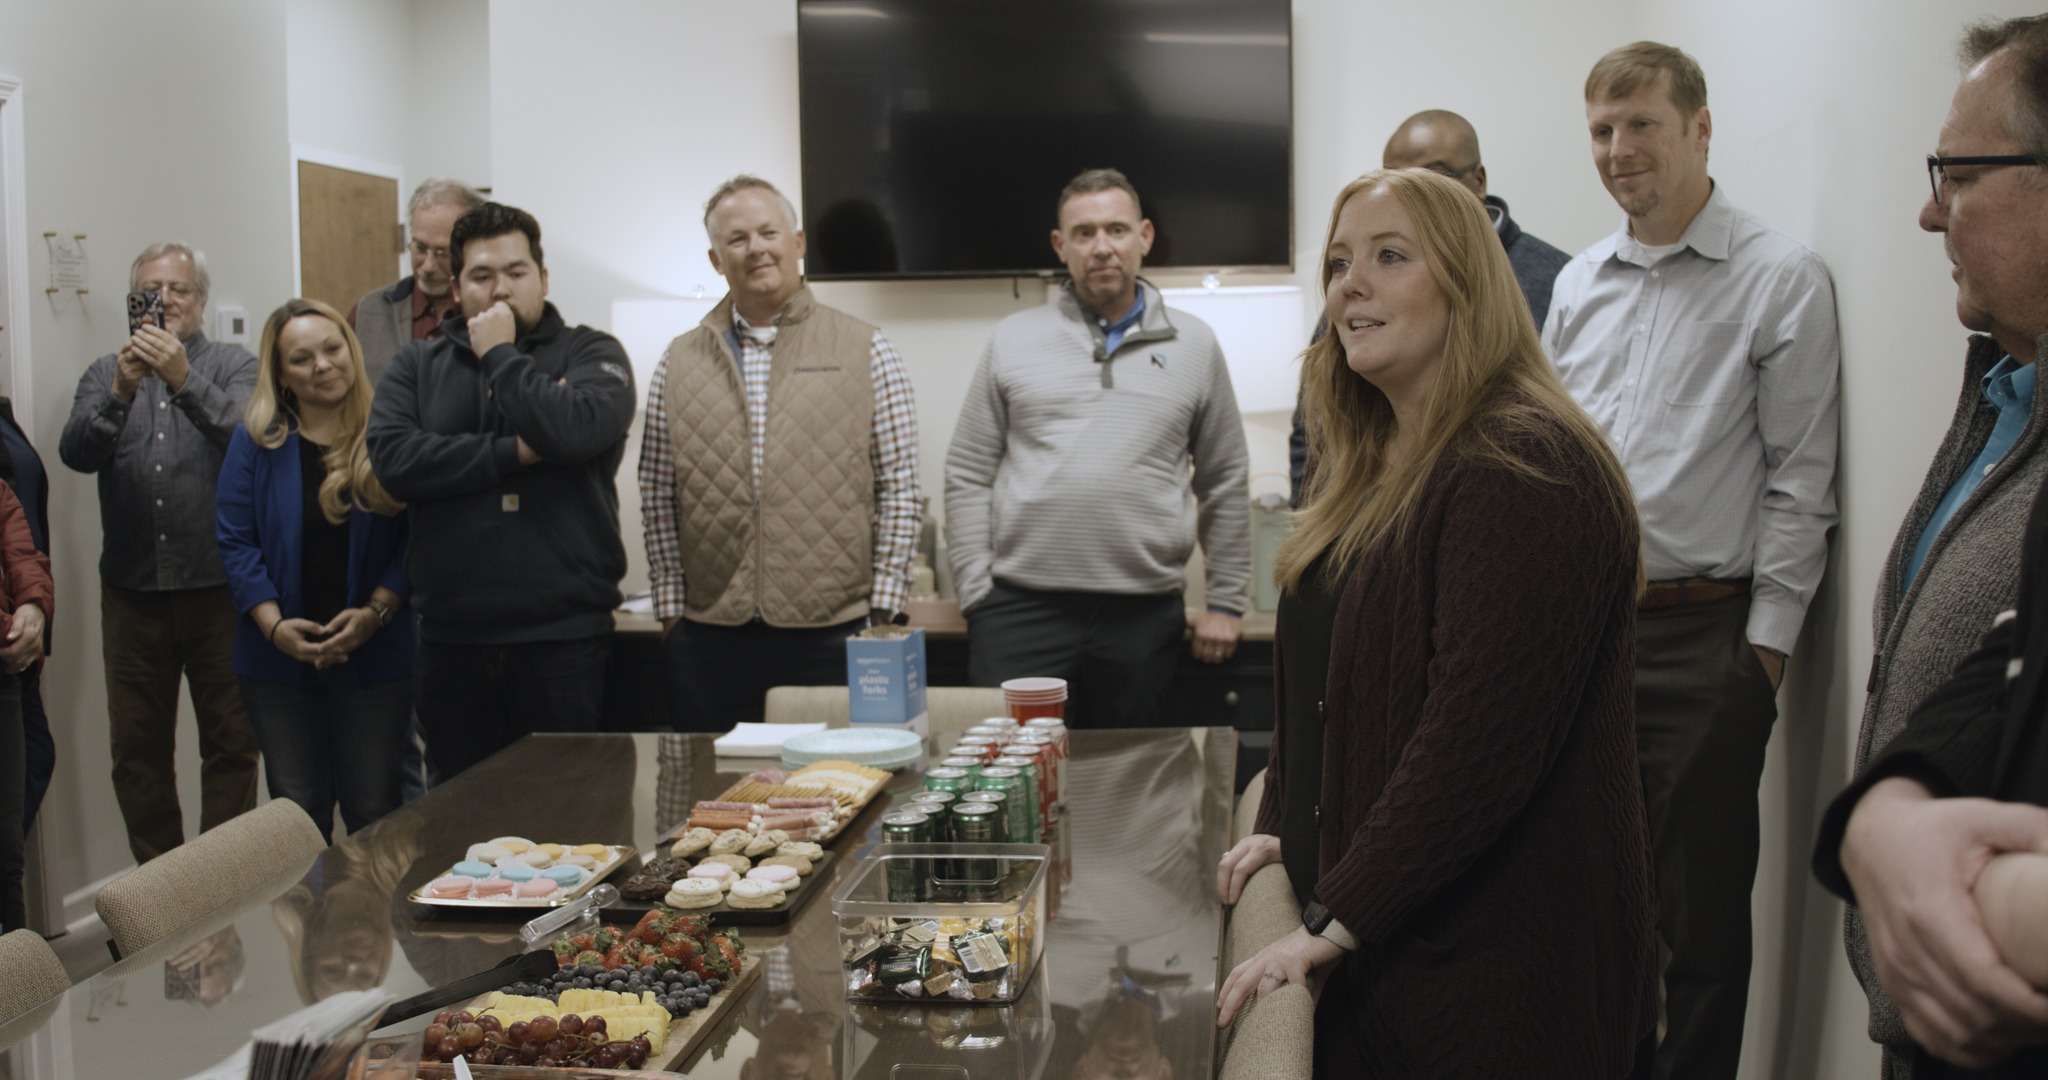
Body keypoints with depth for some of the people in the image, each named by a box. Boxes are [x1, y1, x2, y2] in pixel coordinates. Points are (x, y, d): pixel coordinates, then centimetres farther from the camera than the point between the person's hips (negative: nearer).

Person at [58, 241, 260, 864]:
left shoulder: (233, 366, 5)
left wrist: (183, 379, -26)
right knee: (137, 751, 8)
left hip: (218, 589, -2)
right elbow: (75, 452, -5)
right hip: (133, 594, 3)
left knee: (231, 743, 2)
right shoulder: (106, 374, 12)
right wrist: (121, 393, -21)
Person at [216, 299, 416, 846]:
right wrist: (275, 626, -13)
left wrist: (375, 612, -14)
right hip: (281, 658, 1)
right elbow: (236, 542, -1)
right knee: (299, 815, 8)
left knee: (374, 814, 4)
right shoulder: (256, 441, 3)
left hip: (376, 653, -1)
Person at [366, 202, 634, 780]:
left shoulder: (591, 353, 4)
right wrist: (513, 452, -9)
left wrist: (500, 354, -6)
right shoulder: (416, 366, 12)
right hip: (450, 641, 3)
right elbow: (391, 458, -6)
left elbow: (575, 430, -18)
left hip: (562, 640, -3)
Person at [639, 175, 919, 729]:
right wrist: (670, 608, 5)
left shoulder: (867, 353, 4)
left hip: (835, 636, -2)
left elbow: (898, 490, 2)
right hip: (709, 637, 2)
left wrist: (884, 613, -3)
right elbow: (658, 498, 10)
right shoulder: (679, 363, 10)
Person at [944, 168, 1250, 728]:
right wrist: (976, 593, -1)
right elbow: (968, 477, 6)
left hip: (1144, 616, 1)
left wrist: (1226, 602, 11)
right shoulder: (1014, 340, 7)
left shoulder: (1194, 345, 9)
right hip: (1021, 608, -1)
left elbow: (1225, 482, 13)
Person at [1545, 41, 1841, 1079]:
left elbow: (1800, 477, -6)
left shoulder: (1781, 276, -4)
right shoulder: (1578, 281, 12)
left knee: (1699, 905, 4)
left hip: (1703, 634, -5)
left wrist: (1767, 642, -9)